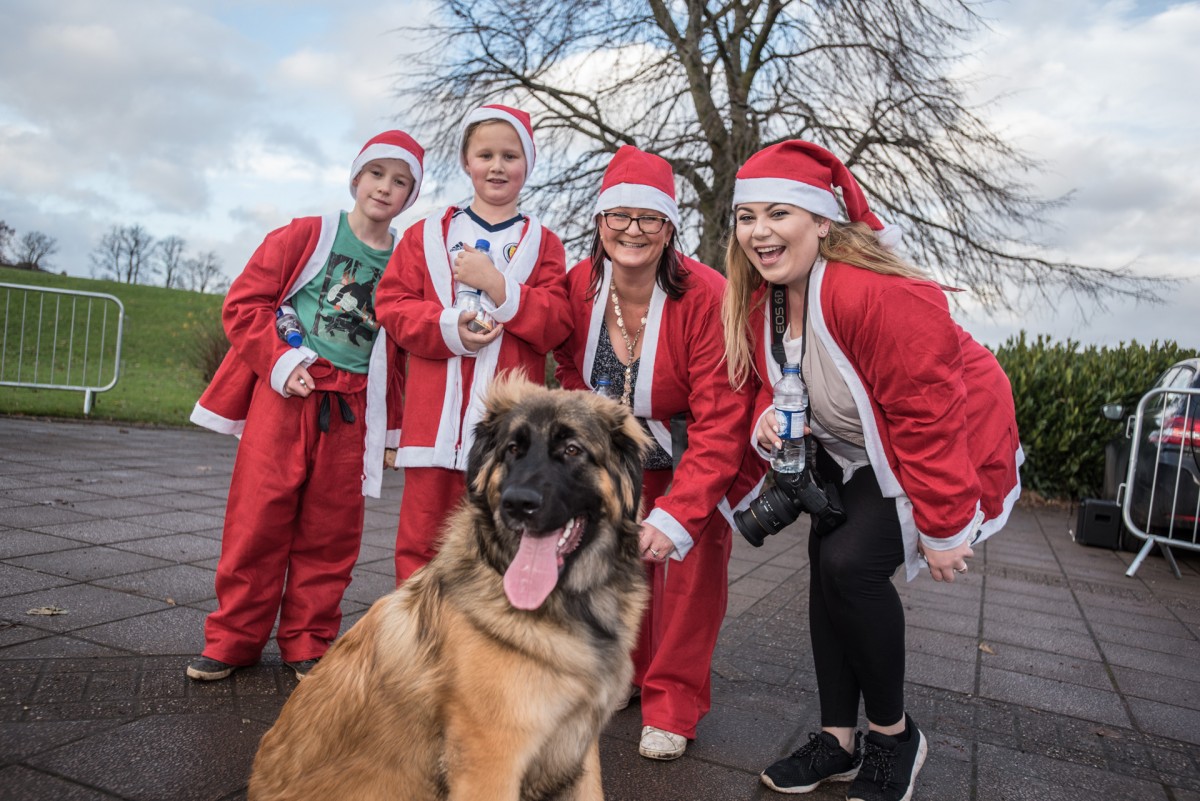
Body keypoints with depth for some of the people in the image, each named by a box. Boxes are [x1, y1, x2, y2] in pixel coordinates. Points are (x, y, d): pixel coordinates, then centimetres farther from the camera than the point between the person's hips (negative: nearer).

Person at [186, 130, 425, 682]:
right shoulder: (305, 236, 4)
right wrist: (281, 362, -10)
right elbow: (243, 302, 2)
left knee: (330, 531, 6)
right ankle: (234, 638, 16)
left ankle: (307, 644, 20)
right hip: (285, 394, -2)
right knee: (258, 516, 1)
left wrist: (391, 425, 7)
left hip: (351, 410, 2)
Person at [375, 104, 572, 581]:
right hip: (435, 416, 1)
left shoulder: (542, 243, 10)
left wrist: (497, 286, -14)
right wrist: (448, 327, -12)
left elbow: (556, 325, -1)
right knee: (422, 540, 5)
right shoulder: (427, 234, 13)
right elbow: (391, 305, 5)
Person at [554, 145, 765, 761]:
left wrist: (678, 514, -37)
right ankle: (627, 673, 29)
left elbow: (721, 420, -32)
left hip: (706, 451, -4)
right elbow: (572, 374, 4)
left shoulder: (706, 296, -31)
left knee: (691, 559, -11)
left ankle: (672, 707, 8)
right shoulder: (579, 287, -15)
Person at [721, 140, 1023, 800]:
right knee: (824, 564, 2)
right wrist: (769, 415, -18)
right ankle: (840, 741, 18)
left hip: (953, 444, -8)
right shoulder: (758, 298, -7)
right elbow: (772, 381, 6)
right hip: (853, 450, 8)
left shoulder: (877, 295, -34)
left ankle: (894, 735, 5)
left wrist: (942, 530, -24)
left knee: (852, 564, -20)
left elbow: (929, 415, -31)